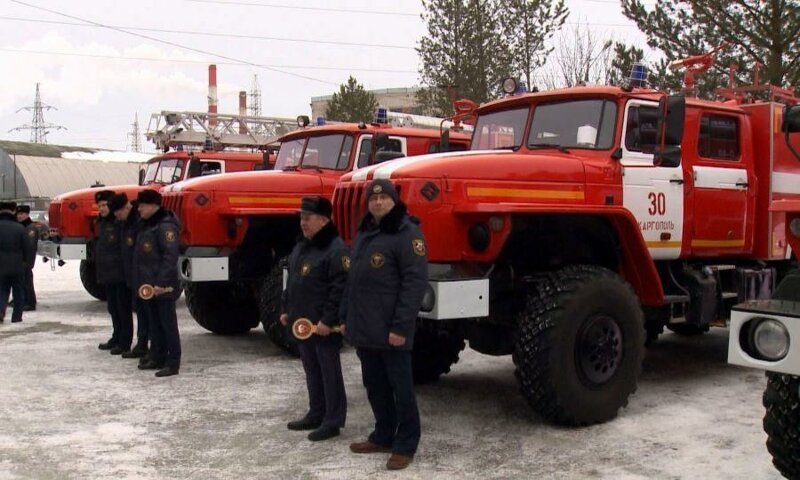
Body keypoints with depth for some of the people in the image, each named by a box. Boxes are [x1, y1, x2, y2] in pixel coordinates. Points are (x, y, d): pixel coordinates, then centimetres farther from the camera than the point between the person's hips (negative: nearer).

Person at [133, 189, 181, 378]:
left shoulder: (165, 226, -15)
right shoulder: (146, 225, 15)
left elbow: (171, 256, -22)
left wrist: (162, 282, -25)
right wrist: (140, 283, 19)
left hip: (163, 287, -9)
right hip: (147, 285, 9)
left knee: (168, 324, -3)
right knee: (154, 324, 16)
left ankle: (173, 363, 2)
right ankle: (156, 358, 26)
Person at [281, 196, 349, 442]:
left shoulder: (336, 249, -16)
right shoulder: (301, 247, 14)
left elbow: (341, 289, -22)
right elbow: (291, 281, 22)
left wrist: (328, 320, -23)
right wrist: (286, 309, 17)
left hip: (323, 326, -9)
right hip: (303, 323, 9)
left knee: (330, 373, 1)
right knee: (312, 371, 17)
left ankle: (333, 421, 9)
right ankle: (316, 414, 28)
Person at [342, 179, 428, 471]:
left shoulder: (407, 233, -11)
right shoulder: (364, 233, 15)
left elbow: (416, 282, -17)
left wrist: (401, 326, -21)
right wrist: (346, 317, 17)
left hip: (391, 330, -8)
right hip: (364, 328, 8)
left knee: (400, 387, 2)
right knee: (374, 386, 16)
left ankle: (405, 445, 13)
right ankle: (383, 436, 30)